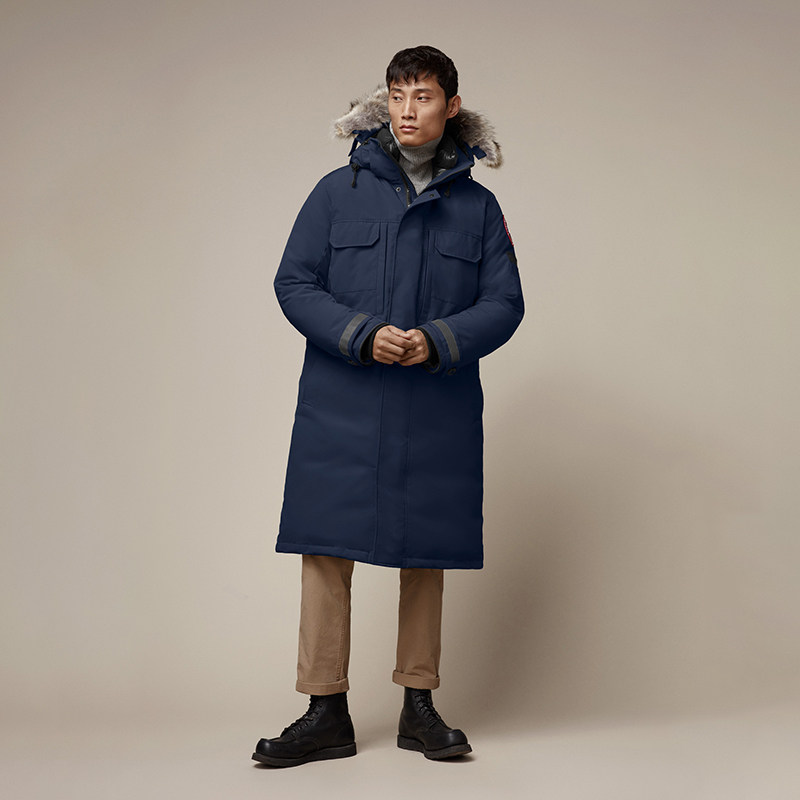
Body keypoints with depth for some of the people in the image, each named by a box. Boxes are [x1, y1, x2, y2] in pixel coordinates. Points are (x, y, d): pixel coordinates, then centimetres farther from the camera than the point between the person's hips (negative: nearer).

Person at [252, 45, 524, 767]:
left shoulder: (477, 205, 8)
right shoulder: (338, 192, 6)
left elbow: (504, 303, 5)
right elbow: (293, 283, 2)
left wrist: (436, 341, -13)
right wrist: (362, 336, -14)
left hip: (439, 415, 1)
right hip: (341, 410, 0)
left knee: (427, 556, 8)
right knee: (328, 551, -2)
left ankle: (420, 706, 21)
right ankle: (326, 714, 8)